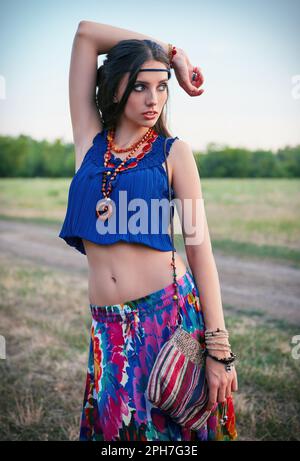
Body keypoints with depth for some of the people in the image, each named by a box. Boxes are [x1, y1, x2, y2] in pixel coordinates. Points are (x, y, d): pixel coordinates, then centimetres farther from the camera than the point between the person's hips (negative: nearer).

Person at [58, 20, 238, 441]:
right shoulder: (90, 140, 8)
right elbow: (85, 33, 9)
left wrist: (219, 348, -9)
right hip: (109, 328, 2)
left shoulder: (174, 152, 1)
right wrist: (171, 50, 10)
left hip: (172, 315, -2)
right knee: (118, 425, 12)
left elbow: (199, 248, -4)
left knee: (172, 427, 9)